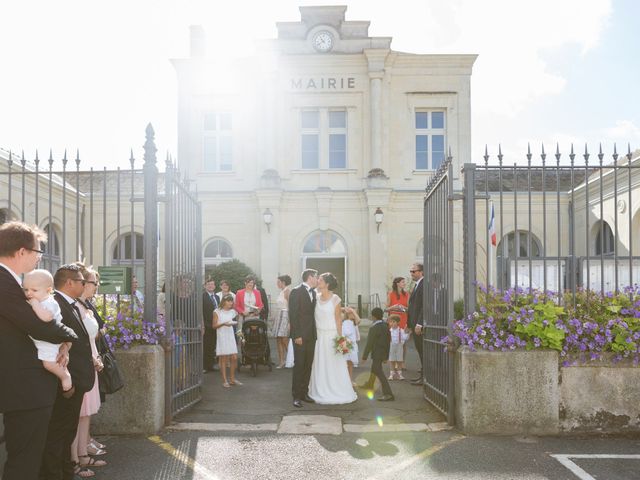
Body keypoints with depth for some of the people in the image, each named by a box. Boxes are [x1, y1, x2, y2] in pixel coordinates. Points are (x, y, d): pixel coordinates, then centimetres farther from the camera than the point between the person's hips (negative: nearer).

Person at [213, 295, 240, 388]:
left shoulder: (232, 312, 11)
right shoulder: (217, 312, -3)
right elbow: (214, 325, -6)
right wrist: (223, 324, -18)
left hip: (231, 336, 5)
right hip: (222, 337, -5)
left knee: (234, 358, 1)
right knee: (223, 359, -2)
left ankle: (232, 379, 13)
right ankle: (224, 381, 3)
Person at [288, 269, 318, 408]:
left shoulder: (313, 292, 13)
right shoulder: (296, 292, -10)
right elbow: (293, 314, -14)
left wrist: (315, 332, 7)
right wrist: (297, 335, -17)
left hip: (311, 335, 7)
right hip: (300, 335, -7)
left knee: (308, 365, 9)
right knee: (299, 365, -2)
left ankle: (304, 393, 18)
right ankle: (296, 396, 5)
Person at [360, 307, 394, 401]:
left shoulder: (374, 328, -21)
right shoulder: (386, 326, 2)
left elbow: (369, 344, -18)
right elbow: (388, 341, 9)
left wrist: (364, 357, -10)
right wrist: (386, 356, 17)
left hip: (376, 354, -9)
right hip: (383, 353, 9)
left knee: (379, 373, -7)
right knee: (374, 369, 28)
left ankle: (388, 394, -13)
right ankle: (370, 384, 50)